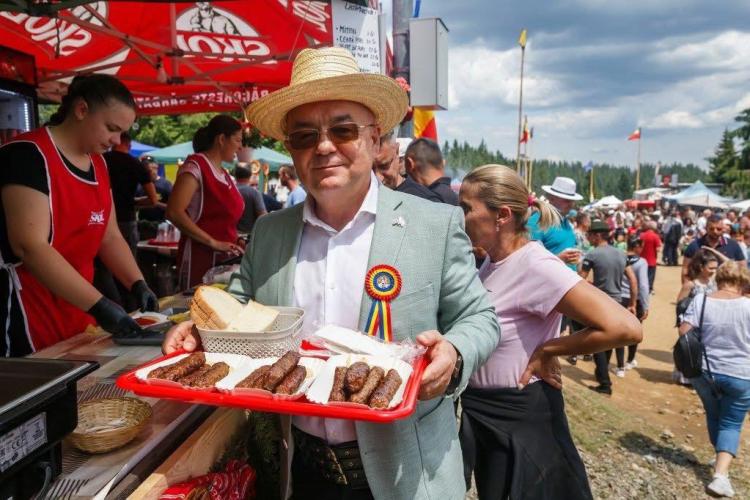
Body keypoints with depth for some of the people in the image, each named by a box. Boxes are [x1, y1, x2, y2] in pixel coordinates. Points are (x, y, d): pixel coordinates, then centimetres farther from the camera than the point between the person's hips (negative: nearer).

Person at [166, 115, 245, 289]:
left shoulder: (224, 174, 15)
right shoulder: (195, 166, -10)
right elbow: (174, 212, -20)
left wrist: (234, 240, 8)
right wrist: (213, 242, -20)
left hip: (225, 258, 8)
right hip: (200, 257, -8)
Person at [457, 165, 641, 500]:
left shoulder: (535, 265, -23)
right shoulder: (491, 261, 1)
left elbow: (624, 328, -32)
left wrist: (546, 351, -21)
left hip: (521, 416, -8)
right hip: (479, 410, 8)